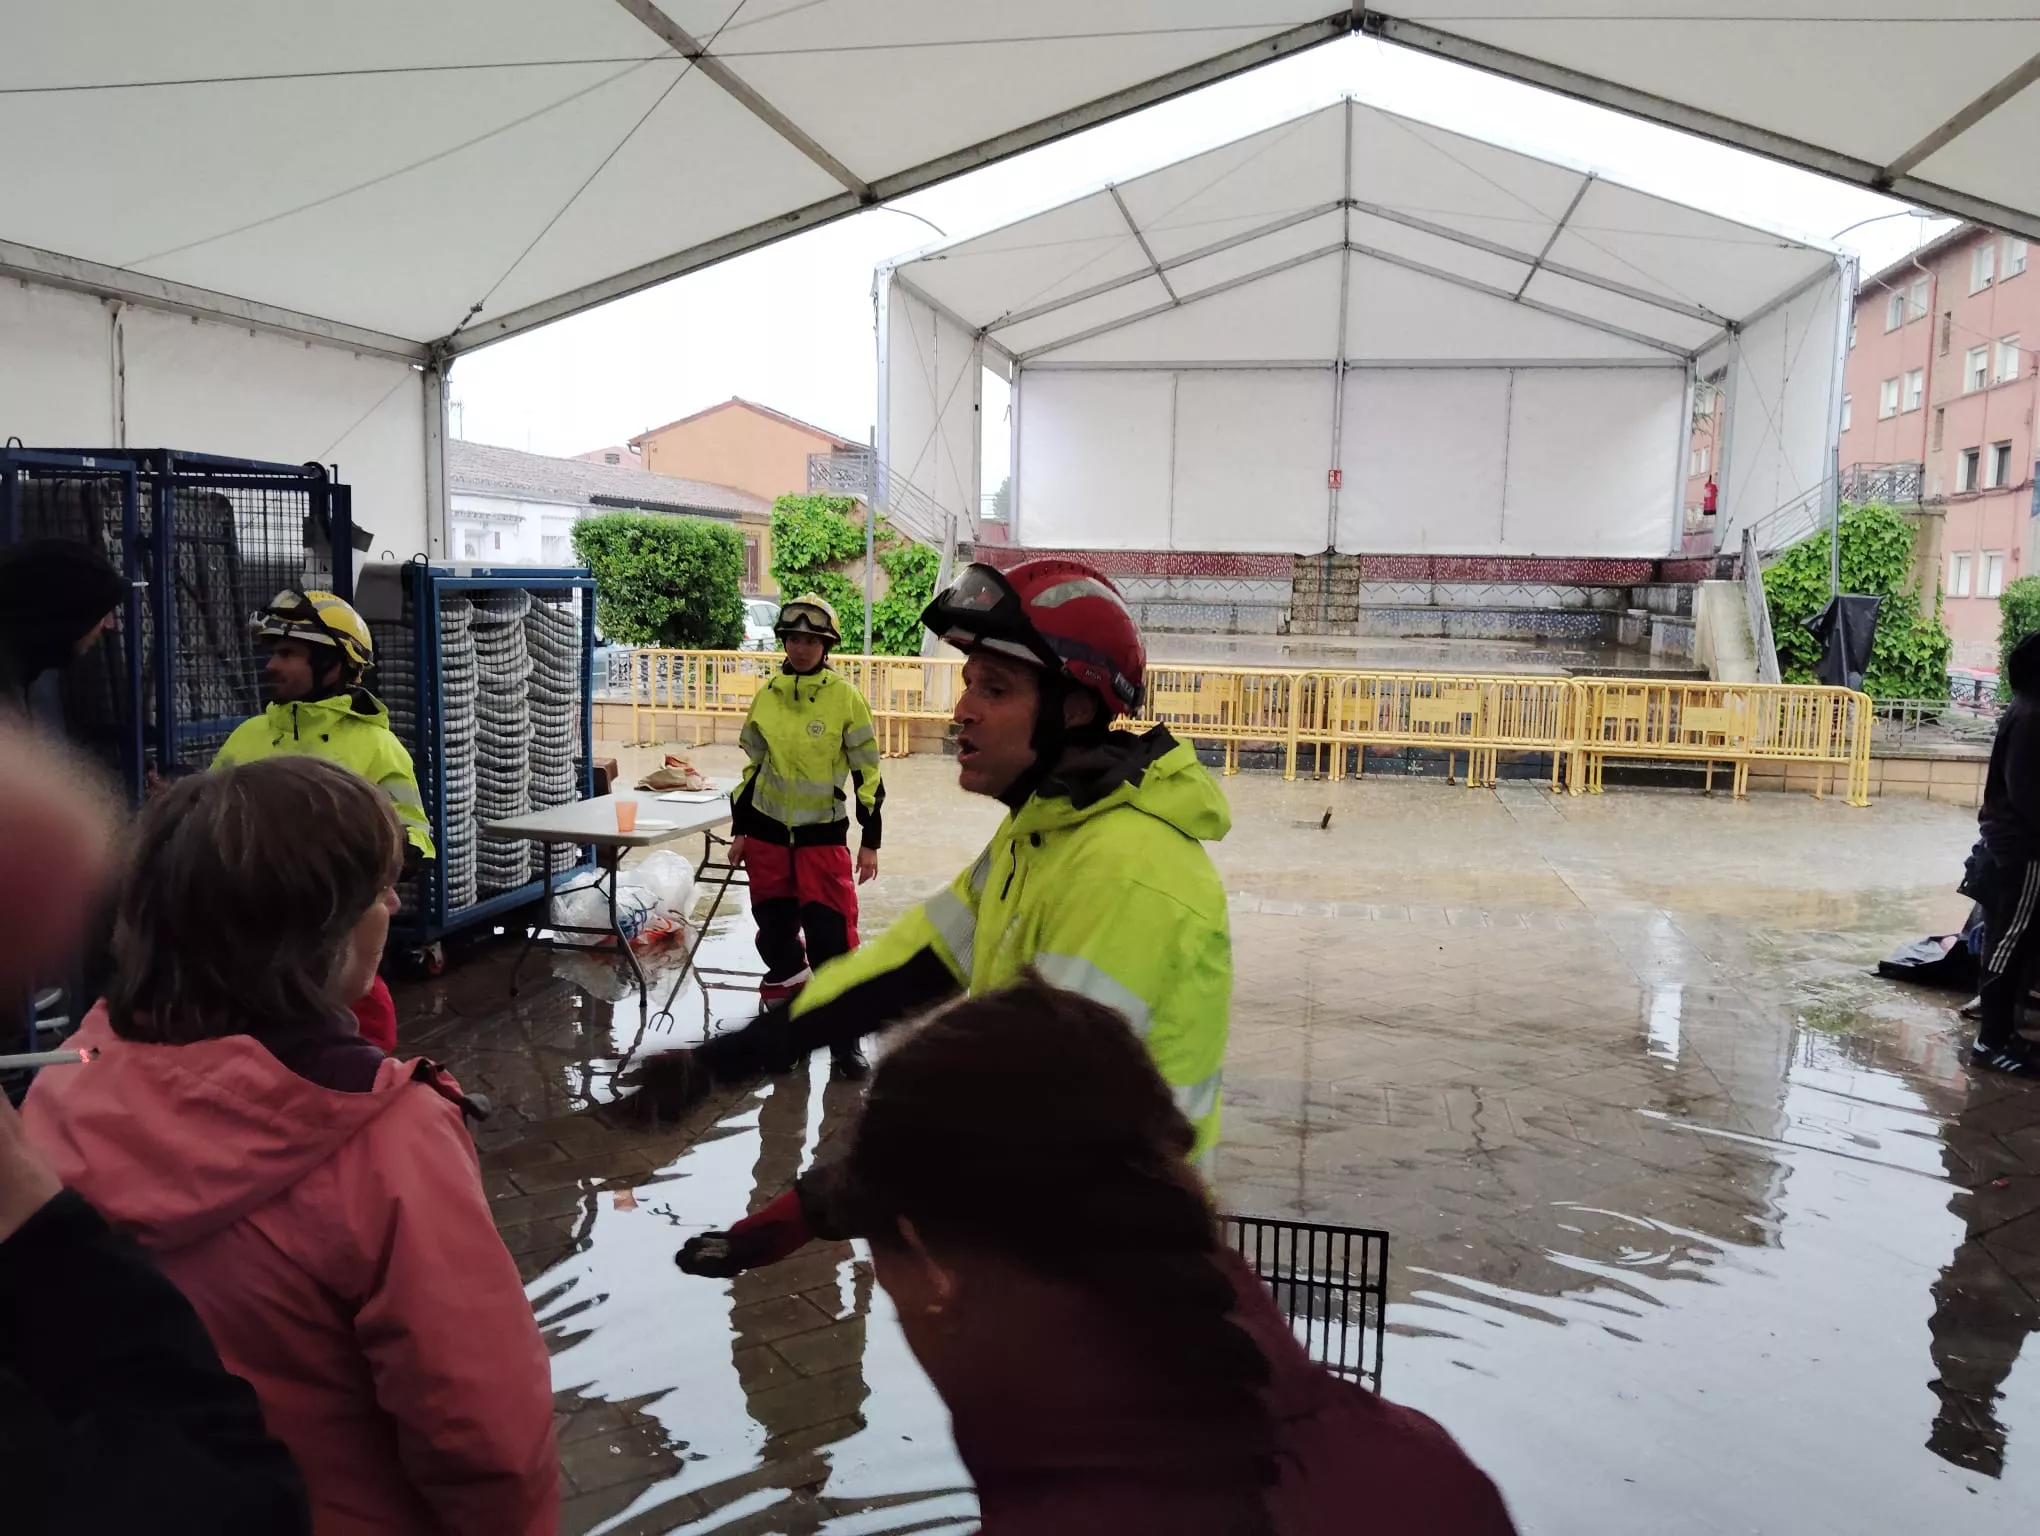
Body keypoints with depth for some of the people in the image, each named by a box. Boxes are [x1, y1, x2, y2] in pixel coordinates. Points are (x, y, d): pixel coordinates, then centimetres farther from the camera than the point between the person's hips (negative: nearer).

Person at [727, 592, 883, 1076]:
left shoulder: (846, 699, -8)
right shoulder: (767, 696, 3)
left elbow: (867, 772, -5)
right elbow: (752, 766, 12)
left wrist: (870, 841, -6)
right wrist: (740, 830, 12)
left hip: (823, 835, -4)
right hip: (768, 833, 4)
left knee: (831, 937, -7)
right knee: (775, 932, 9)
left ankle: (844, 1038, 4)